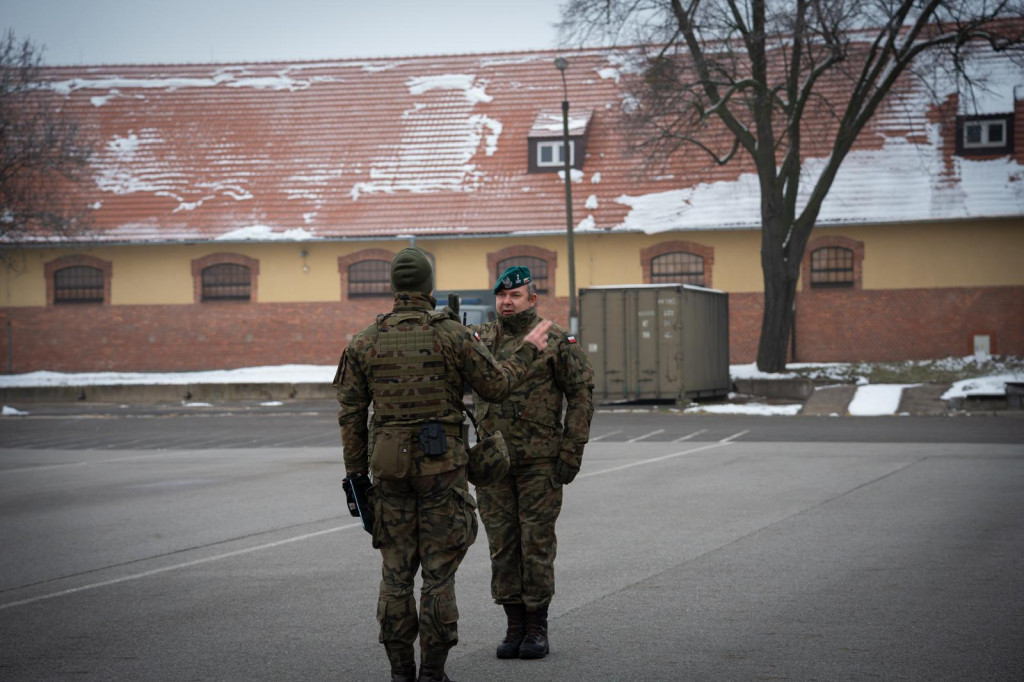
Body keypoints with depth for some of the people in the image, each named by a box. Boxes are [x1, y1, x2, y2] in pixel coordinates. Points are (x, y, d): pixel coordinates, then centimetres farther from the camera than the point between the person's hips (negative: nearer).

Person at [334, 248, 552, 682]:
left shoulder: (364, 342, 2)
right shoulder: (453, 336, -7)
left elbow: (350, 414, 3)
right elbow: (496, 386, 0)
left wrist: (355, 474, 10)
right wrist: (527, 352, 17)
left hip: (389, 467, 3)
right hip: (441, 467, -2)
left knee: (396, 572, 9)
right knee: (438, 572, 2)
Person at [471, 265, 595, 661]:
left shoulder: (556, 342, -3)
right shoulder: (481, 338, 8)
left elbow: (581, 395, -2)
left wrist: (572, 453, -7)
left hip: (540, 460, -4)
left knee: (537, 542, 0)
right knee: (502, 543, 6)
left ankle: (537, 627, 9)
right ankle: (514, 625, 15)